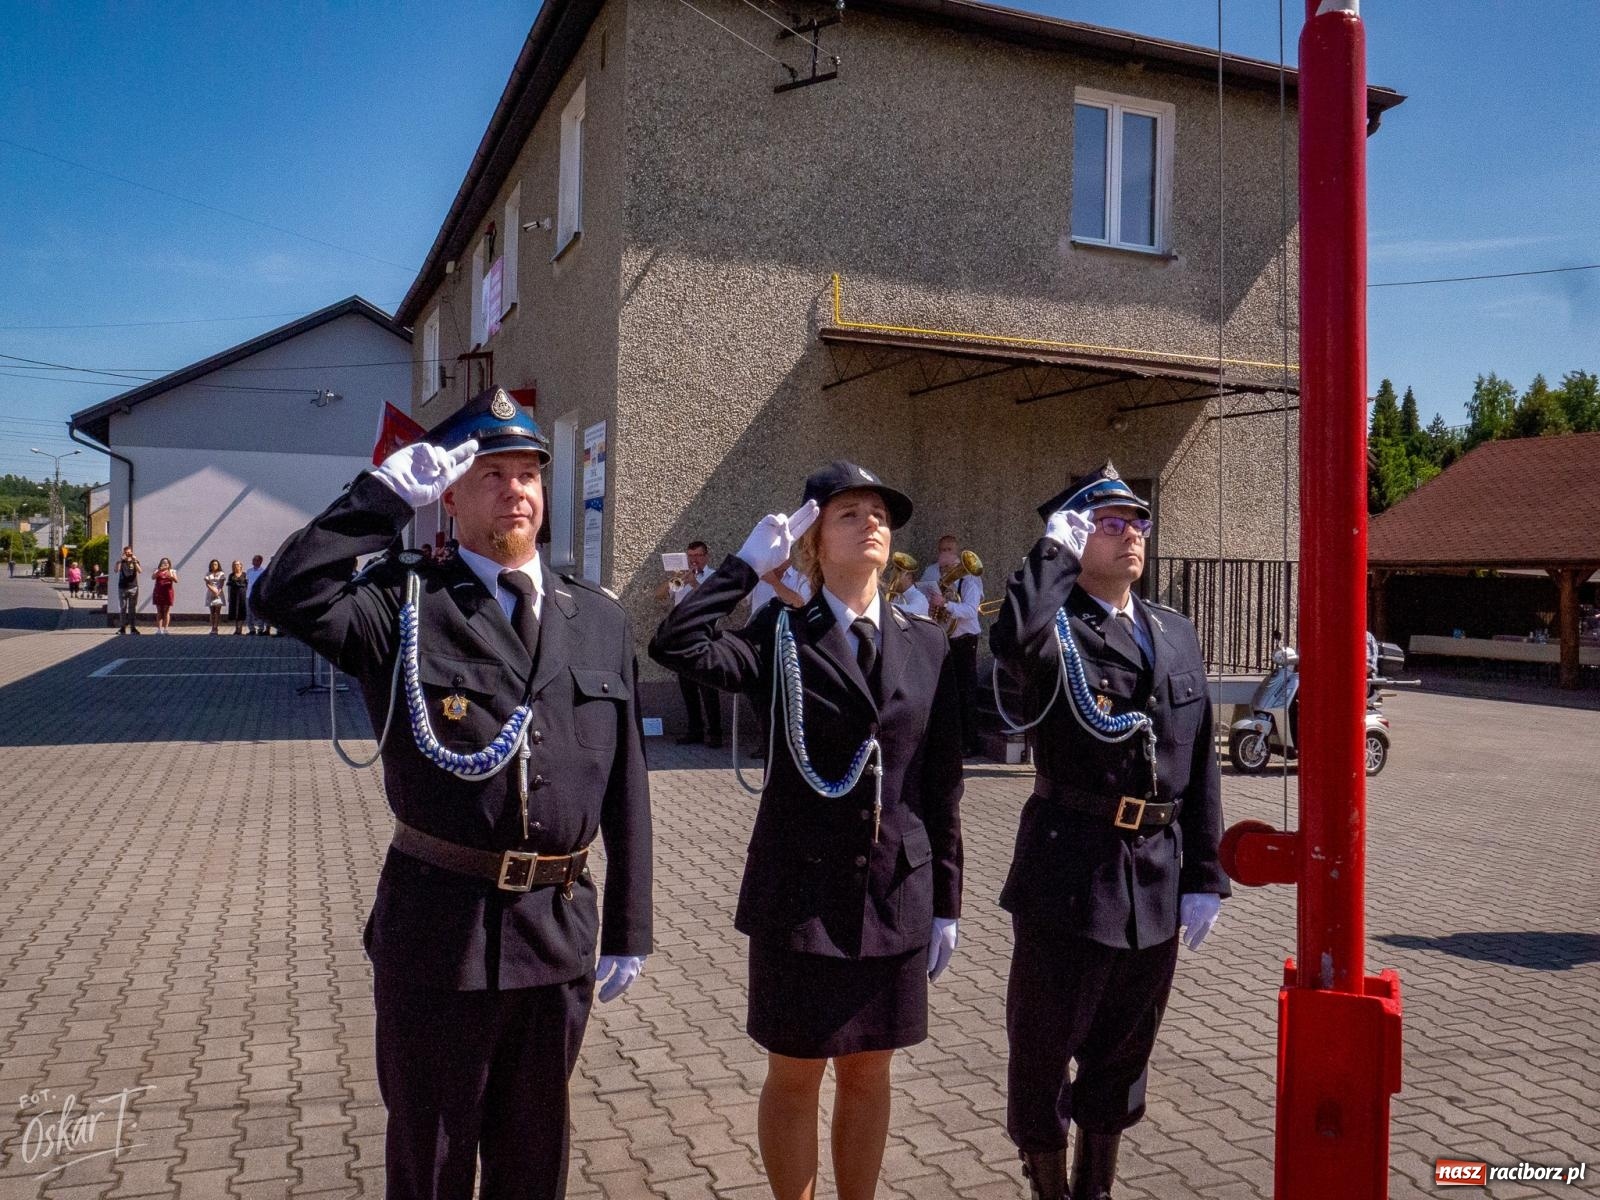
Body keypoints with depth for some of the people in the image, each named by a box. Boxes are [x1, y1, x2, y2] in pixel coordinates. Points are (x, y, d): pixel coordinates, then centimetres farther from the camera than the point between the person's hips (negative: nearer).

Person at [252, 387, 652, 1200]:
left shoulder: (600, 619, 4)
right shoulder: (404, 603, -5)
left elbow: (626, 784, 5)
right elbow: (285, 596, -25)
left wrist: (629, 931, 6)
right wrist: (388, 492, -20)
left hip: (560, 929, 3)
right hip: (437, 926, -3)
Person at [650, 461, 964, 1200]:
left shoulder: (927, 645, 3)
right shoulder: (780, 635, -5)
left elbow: (941, 783, 5)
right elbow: (675, 646, -24)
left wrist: (945, 902, 5)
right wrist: (747, 563, -16)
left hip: (896, 892, 3)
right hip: (801, 890, -3)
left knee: (868, 1072, 17)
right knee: (795, 1076, 12)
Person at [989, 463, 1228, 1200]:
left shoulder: (1176, 633, 11)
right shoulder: (1056, 629, -7)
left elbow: (1201, 765, 11)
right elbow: (1013, 644, -35)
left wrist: (1204, 877, 7)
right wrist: (1055, 550, -20)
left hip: (1157, 877, 6)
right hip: (1071, 871, -6)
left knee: (1123, 1054, 20)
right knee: (1043, 1051, 8)